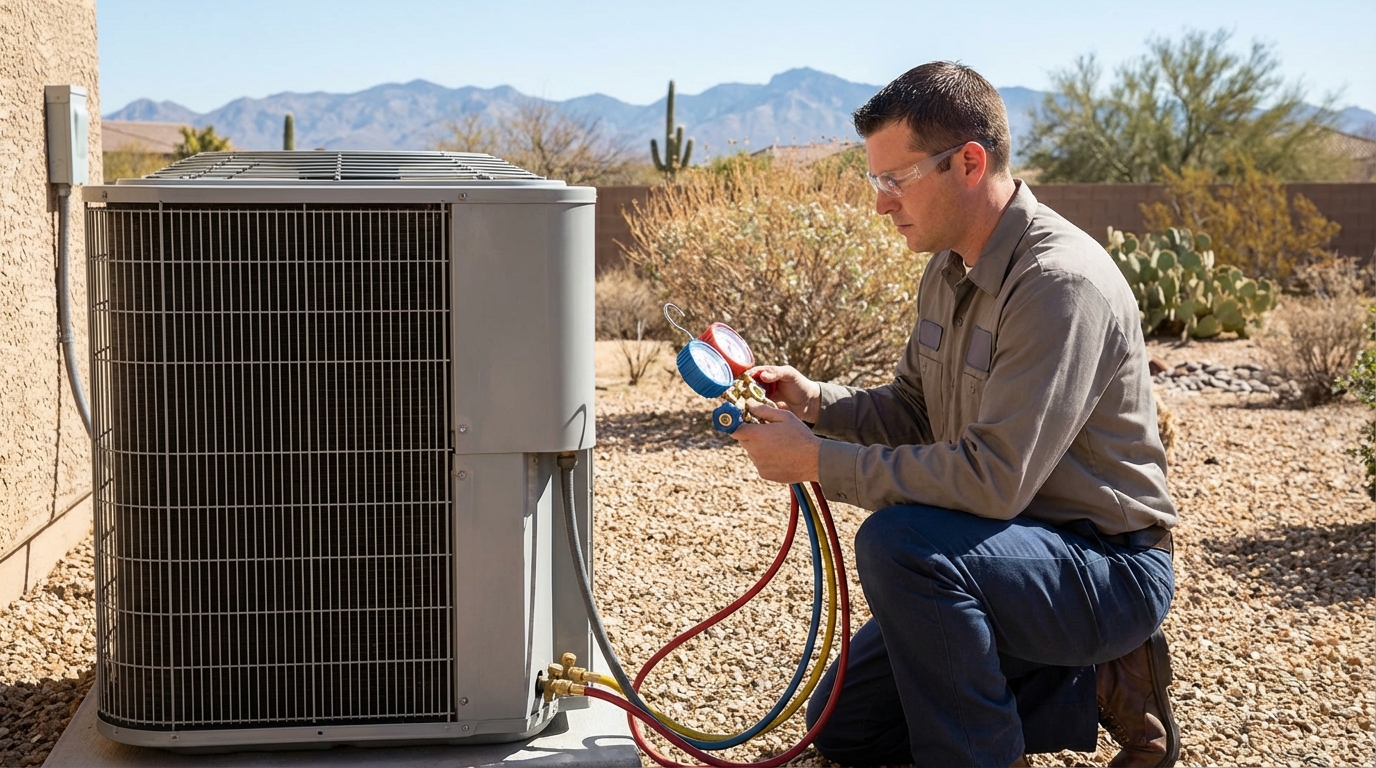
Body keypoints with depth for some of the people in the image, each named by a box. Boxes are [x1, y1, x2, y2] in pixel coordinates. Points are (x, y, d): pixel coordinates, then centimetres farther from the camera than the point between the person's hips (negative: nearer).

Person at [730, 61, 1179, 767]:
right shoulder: (951, 270, 4)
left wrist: (818, 460, -26)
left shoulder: (1059, 282, -26)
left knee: (900, 541, -35)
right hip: (1019, 550, 10)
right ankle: (1095, 691, 15)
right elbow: (911, 414, 13)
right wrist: (816, 401, -7)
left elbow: (993, 478, -32)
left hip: (1110, 569, -10)